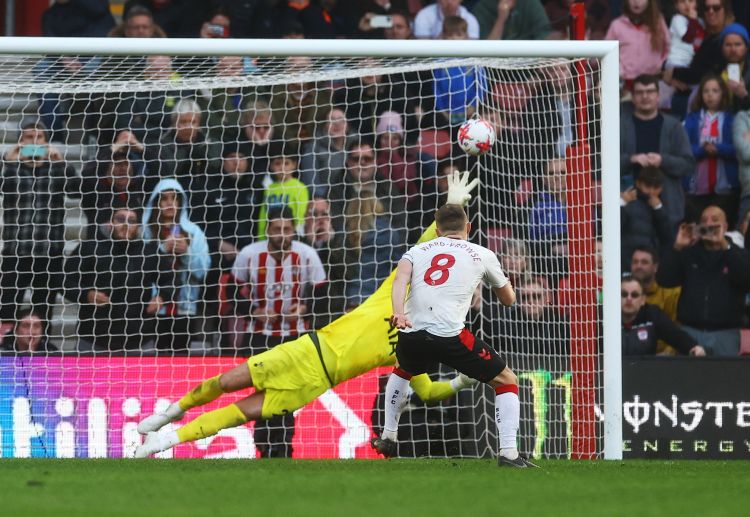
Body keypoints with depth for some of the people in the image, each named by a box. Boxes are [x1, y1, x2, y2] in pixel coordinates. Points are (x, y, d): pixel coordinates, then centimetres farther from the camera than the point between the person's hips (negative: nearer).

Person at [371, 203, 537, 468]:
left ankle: (388, 438, 40)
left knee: (402, 370, 39)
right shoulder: (483, 255, 16)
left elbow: (400, 279, -1)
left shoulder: (418, 250, 21)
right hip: (449, 334, -4)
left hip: (411, 334, 4)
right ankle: (508, 453, -3)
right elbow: (509, 299, 28)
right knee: (507, 381, 10)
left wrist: (398, 313, -16)